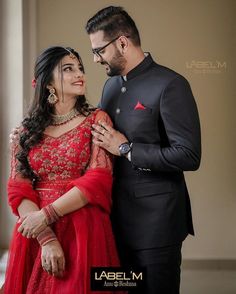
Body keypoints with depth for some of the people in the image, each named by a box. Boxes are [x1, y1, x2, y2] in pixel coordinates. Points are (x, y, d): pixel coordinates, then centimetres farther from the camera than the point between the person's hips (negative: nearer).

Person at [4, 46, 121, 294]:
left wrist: (46, 215, -14)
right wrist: (47, 238, -14)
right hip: (34, 236, 2)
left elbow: (99, 180, -8)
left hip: (84, 234, -2)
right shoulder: (27, 130, 7)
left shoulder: (97, 120, 2)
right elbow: (18, 190, 0)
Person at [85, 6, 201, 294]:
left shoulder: (170, 85, -15)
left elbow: (188, 156, -21)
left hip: (156, 221, -7)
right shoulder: (111, 85, 10)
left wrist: (126, 149, -17)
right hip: (118, 217, 7)